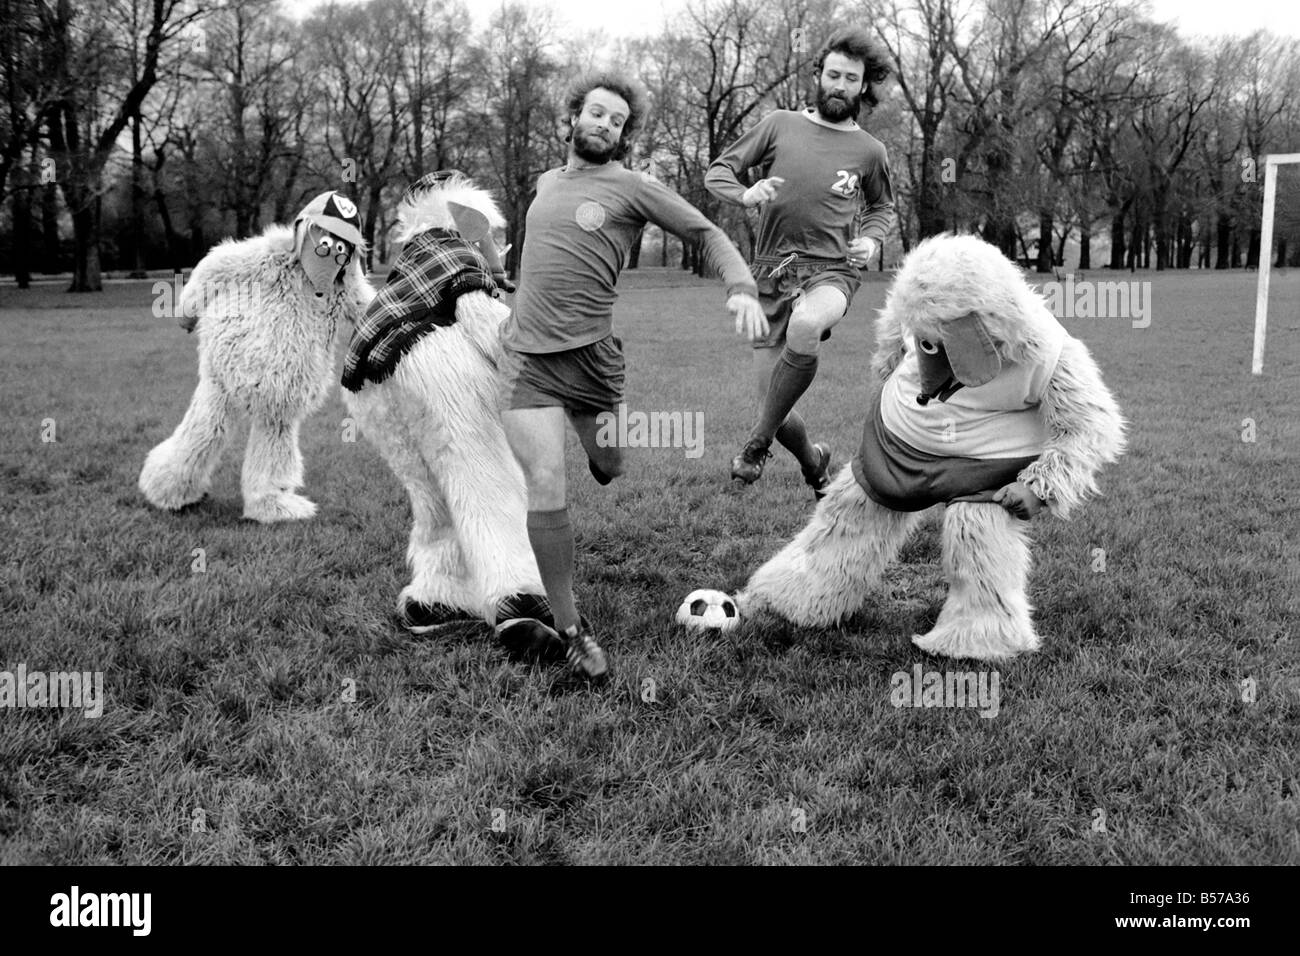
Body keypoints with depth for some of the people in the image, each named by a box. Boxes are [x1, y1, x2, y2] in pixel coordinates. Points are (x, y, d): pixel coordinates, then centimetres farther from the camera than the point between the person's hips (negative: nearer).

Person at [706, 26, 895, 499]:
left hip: (832, 269, -1)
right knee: (777, 412, 0)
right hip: (773, 271, 2)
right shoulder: (779, 124, 5)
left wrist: (870, 239, 3)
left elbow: (883, 207, 25)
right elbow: (717, 172, 8)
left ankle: (759, 441, -21)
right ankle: (814, 462, 35)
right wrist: (746, 194, -13)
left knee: (805, 324, -40)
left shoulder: (869, 151, 7)